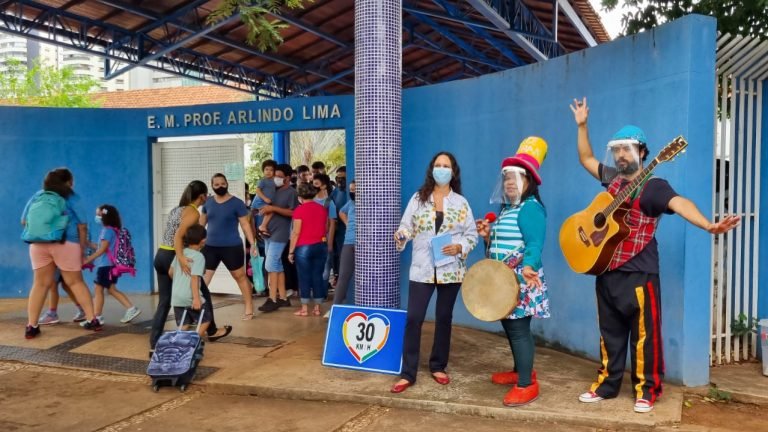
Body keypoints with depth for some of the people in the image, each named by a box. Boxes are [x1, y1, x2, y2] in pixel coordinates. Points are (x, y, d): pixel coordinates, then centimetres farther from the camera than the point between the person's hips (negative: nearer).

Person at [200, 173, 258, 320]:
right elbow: (201, 223, 17)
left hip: (232, 247, -4)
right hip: (210, 247, 4)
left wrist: (252, 243, -13)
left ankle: (249, 308, 19)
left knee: (240, 276, 8)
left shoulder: (237, 203, -7)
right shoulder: (208, 202, 5)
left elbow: (245, 224, -7)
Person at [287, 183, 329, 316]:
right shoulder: (322, 209, 7)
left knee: (304, 277, 2)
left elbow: (296, 232, -10)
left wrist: (291, 251, -5)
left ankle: (304, 309, 6)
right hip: (321, 246, 5)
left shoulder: (299, 210, -9)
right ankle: (317, 308, 12)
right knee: (318, 276, 8)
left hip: (304, 247, -5)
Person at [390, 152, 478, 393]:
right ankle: (408, 373, 2)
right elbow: (406, 226, 2)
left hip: (451, 270, 1)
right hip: (422, 269, 0)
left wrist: (459, 247, -15)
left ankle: (438, 367, 25)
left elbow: (472, 235, 3)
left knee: (444, 318, 10)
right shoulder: (418, 198, 5)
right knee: (413, 318, -5)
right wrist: (401, 236, -19)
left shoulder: (461, 203, 4)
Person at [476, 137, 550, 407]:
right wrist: (488, 236, 6)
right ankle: (520, 371, 33)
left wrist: (528, 267, -40)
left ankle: (526, 385, 1)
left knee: (519, 329, -7)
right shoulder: (506, 208, 18)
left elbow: (534, 245, -24)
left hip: (520, 282, -10)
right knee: (509, 327, 17)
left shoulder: (531, 208, -13)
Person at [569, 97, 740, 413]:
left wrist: (708, 226, -45)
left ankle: (646, 390, 16)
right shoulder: (613, 179, 11)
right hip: (607, 271, 7)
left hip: (638, 274, -6)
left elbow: (679, 203, -28)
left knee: (644, 334, 2)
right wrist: (582, 125, 19)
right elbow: (586, 159, 24)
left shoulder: (654, 186, -10)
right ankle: (607, 383, 25)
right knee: (610, 333, 14)